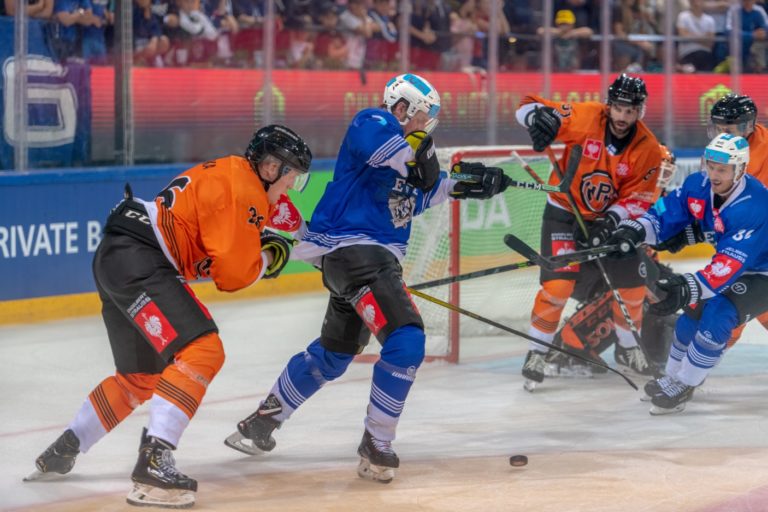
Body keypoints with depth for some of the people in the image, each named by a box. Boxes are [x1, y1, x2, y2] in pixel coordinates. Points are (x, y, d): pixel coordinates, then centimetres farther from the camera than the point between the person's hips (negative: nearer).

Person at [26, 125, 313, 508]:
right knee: (202, 351, -20)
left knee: (141, 376, 22)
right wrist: (266, 259, 7)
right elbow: (233, 272, -13)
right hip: (138, 262, -11)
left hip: (115, 259, 11)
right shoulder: (242, 191, -11)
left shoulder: (226, 173, 20)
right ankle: (154, 460, -28)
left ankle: (62, 451, 31)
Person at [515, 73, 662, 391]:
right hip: (565, 212, -3)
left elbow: (639, 198, -11)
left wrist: (611, 221, -26)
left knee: (633, 286, 7)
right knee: (558, 284, -16)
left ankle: (627, 348, 33)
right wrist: (540, 116, -45)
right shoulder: (585, 117, -22)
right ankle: (537, 352, 1)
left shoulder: (647, 148, -14)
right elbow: (528, 106, -21)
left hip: (612, 218, 3)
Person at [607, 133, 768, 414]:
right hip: (732, 263, 8)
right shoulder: (699, 186, -15)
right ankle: (673, 377, 28)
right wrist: (634, 230, -28)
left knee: (718, 314, -24)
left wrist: (687, 288, -51)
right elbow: (666, 214, -7)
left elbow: (729, 266, -42)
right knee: (694, 311, 7)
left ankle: (682, 386, -11)